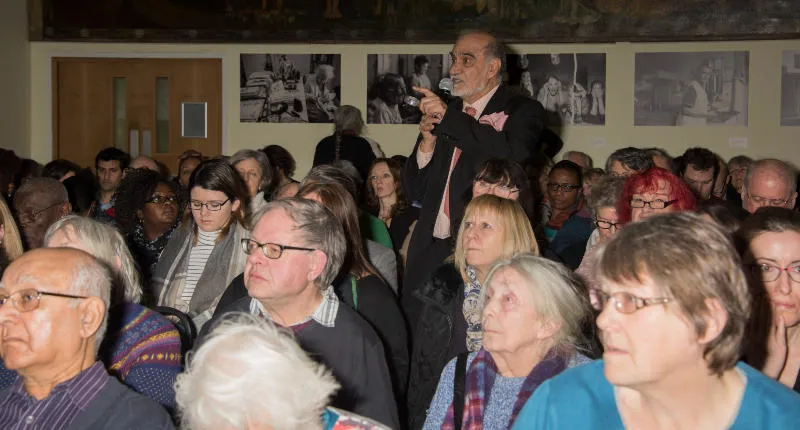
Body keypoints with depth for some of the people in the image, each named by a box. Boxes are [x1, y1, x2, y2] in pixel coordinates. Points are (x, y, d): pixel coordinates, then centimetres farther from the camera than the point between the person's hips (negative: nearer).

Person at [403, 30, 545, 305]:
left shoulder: (522, 111, 3)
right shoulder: (441, 113, 18)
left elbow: (514, 156, -21)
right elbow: (413, 192, 17)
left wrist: (449, 118, -14)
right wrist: (427, 142, -1)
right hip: (431, 254, 5)